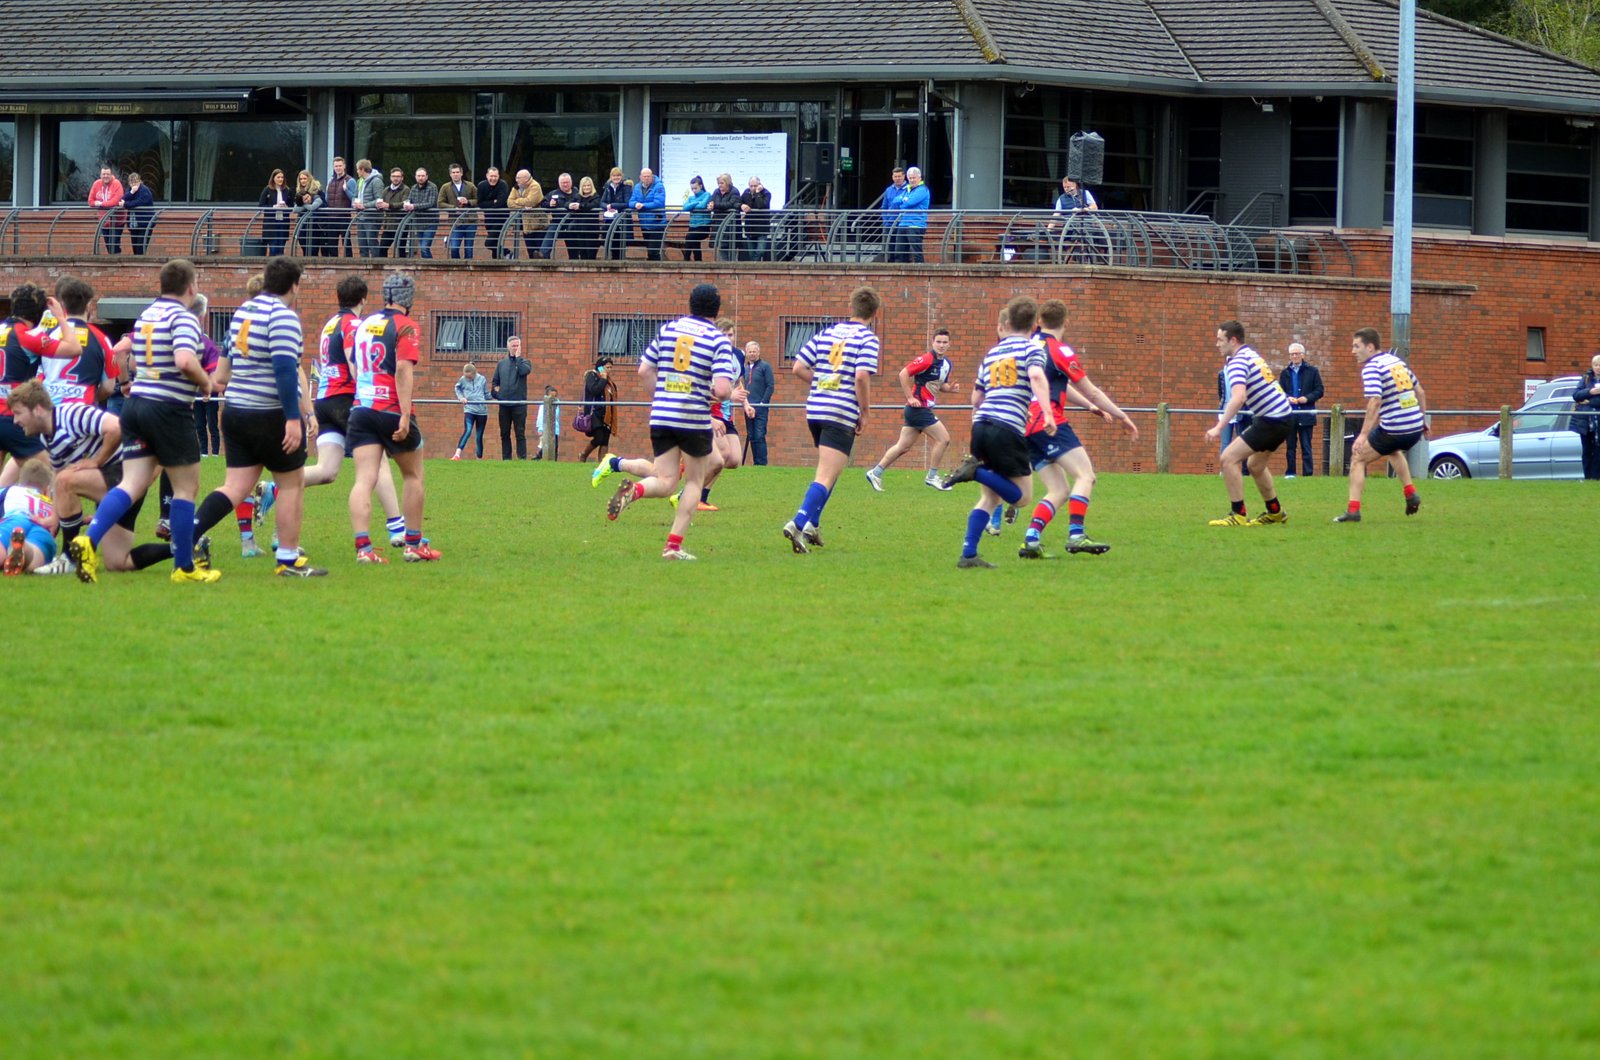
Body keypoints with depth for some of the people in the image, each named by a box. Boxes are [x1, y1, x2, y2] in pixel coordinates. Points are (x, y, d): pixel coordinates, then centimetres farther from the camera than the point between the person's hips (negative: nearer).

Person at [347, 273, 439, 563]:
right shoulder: (404, 325, -7)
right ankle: (414, 545, 18)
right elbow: (403, 370, -17)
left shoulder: (364, 324, 13)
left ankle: (363, 547, -18)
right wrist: (405, 415, -21)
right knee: (413, 475, 14)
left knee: (364, 480, -4)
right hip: (391, 409, -5)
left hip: (360, 409, 5)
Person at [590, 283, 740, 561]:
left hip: (661, 416, 4)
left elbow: (644, 370, 9)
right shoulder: (718, 340, -6)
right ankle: (673, 545, 7)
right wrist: (730, 393, 7)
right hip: (695, 420, -4)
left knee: (665, 483, 7)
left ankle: (616, 463, -17)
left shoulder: (668, 329, 7)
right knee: (694, 481, 14)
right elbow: (722, 389, -16)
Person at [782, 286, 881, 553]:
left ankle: (811, 525, 23)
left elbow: (798, 368, 9)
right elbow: (862, 376, -18)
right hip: (843, 414, -7)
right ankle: (799, 523, -26)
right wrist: (864, 413, -8)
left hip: (814, 409, 7)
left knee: (826, 472, 25)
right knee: (826, 478, -9)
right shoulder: (867, 339, -5)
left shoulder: (827, 333, 13)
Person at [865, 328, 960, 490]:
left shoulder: (946, 363, 12)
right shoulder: (927, 360, -15)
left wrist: (950, 388, 1)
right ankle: (932, 476, 4)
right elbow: (903, 374, -18)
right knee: (943, 439, -7)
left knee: (903, 446, 11)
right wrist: (910, 398, -19)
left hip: (925, 409, 9)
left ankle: (876, 472, 17)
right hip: (919, 408, -9)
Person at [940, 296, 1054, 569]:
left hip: (981, 424, 6)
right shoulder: (1032, 349, 4)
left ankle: (968, 554, 5)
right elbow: (1036, 376, -18)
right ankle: (976, 472, -19)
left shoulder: (991, 354, 21)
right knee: (1020, 498, 2)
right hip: (1008, 429, -6)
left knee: (989, 497, 15)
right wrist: (1048, 414, -25)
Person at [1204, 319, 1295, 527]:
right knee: (1255, 464, 26)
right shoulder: (1250, 355, 13)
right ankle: (1275, 512, 37)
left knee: (1229, 458, -11)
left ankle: (1238, 515, -11)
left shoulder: (1238, 362, -16)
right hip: (1284, 416, 10)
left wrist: (1219, 428, -32)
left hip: (1271, 421, -10)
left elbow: (1238, 398, -31)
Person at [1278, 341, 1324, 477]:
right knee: (1291, 446, 6)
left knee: (1306, 447, -1)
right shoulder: (1285, 373, 10)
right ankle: (1290, 473, 11)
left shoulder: (1312, 371, 3)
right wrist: (1288, 398, -11)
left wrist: (1307, 398, -14)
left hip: (1306, 414, -2)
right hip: (1290, 414, 2)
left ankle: (1308, 474, -1)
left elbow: (1319, 391, 1)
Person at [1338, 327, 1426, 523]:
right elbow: (1420, 392, 21)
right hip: (1415, 429, 8)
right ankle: (1411, 494, 32)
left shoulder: (1371, 368, -11)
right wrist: (1423, 419, 32)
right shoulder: (1397, 361, 14)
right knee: (1394, 450, 39)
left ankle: (1353, 510, -1)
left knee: (1358, 458, 5)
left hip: (1394, 431, -8)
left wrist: (1363, 434, -27)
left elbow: (1375, 401, -25)